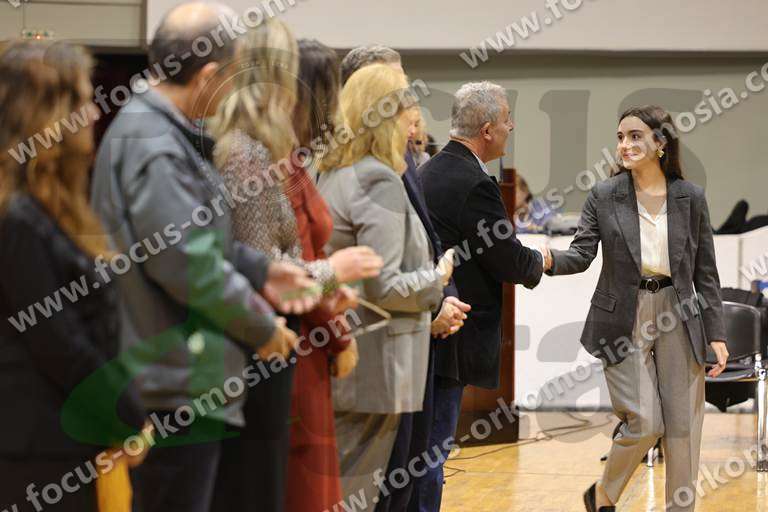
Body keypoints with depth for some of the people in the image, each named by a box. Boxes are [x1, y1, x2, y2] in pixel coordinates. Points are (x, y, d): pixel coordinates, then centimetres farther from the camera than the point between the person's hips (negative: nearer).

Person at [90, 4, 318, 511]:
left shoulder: (151, 130, 14)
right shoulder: (154, 147, -20)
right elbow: (189, 264, -21)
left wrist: (261, 270, 8)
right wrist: (261, 327, -8)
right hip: (178, 390, -11)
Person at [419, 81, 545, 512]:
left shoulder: (429, 171, 11)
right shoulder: (475, 185, -17)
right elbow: (511, 263, -14)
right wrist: (539, 261, 6)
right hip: (451, 336, -9)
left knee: (425, 447, 16)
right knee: (432, 448, -4)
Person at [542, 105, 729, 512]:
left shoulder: (690, 197, 1)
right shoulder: (603, 196, -1)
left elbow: (705, 272, 4)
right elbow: (582, 254, -7)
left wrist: (716, 334, 1)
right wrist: (549, 260, -29)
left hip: (679, 316, 2)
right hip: (624, 319, -2)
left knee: (683, 426, 4)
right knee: (644, 423, -6)